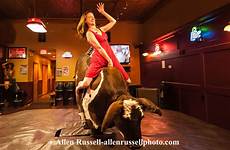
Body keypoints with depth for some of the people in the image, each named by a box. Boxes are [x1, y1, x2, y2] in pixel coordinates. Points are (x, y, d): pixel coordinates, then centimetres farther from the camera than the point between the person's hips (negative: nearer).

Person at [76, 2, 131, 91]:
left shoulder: (101, 29, 22)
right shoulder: (89, 33, 1)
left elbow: (113, 21, 30)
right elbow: (99, 48, -8)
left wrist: (103, 12, 26)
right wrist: (109, 60, -13)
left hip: (110, 56, 6)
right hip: (99, 58, -6)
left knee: (127, 81, -2)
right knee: (85, 84, -20)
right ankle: (80, 86, 18)